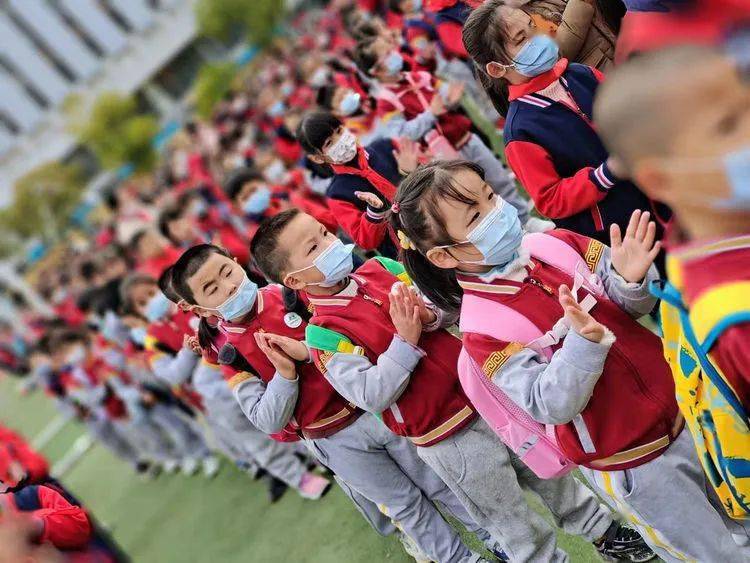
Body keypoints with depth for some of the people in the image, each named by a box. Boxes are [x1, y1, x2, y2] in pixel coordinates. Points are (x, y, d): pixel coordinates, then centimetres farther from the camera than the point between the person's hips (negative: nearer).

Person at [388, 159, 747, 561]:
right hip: (630, 463, -5)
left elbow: (637, 305, -1)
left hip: (678, 411, 5)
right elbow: (551, 406, -23)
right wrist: (583, 342, -38)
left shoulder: (557, 245, -8)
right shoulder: (482, 330, -20)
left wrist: (631, 280, -24)